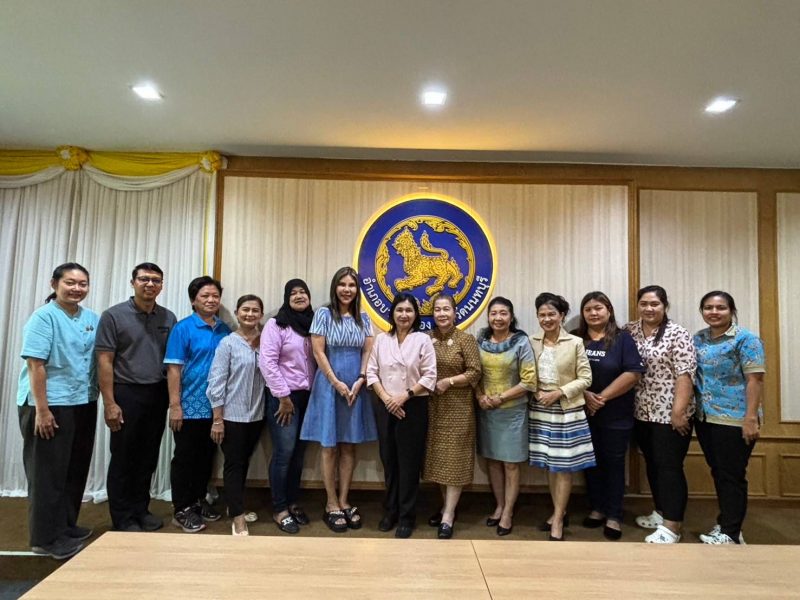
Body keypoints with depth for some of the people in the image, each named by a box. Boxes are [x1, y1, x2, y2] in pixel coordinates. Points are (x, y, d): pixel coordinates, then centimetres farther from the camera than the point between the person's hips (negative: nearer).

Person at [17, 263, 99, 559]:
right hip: (51, 406, -6)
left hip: (84, 405, 7)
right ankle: (46, 538, 16)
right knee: (48, 472, 4)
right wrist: (42, 410, -18)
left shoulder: (92, 319, 8)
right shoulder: (44, 317, -10)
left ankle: (66, 526, 30)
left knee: (75, 470, 15)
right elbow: (35, 365, -15)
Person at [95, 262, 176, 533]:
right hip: (126, 394, -4)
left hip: (157, 395, 4)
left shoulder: (168, 318, 6)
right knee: (123, 459, 6)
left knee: (148, 457, 13)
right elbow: (105, 362, -7)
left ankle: (141, 509, 29)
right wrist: (109, 403, -12)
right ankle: (123, 518, 20)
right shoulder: (113, 316, -5)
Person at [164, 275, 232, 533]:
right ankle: (182, 510, 21)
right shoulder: (183, 328, -8)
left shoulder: (225, 330, 6)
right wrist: (175, 405, -15)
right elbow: (173, 369, -10)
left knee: (206, 457, 16)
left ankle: (199, 501, 33)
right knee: (185, 458, 7)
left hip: (216, 407, 5)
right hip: (190, 406, -5)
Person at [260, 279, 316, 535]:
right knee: (284, 452, -3)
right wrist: (283, 397, -14)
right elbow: (267, 362, -13)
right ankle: (279, 509, 11)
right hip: (284, 397, -5)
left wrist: (316, 392, 5)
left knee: (298, 453, 11)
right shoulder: (276, 324, -6)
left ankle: (293, 502, 25)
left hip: (307, 397, 5)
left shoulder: (313, 324, 10)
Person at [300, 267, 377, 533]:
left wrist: (359, 382, -8)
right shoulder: (324, 314, -3)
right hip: (330, 386, -4)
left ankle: (344, 501, 19)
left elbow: (368, 352, 6)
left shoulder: (363, 318, 9)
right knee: (330, 446, 3)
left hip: (356, 388, 4)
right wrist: (337, 383, -12)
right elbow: (318, 352, -8)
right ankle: (332, 505, 13)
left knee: (349, 447, 8)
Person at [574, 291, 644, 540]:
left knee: (614, 462, 6)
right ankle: (597, 508, 26)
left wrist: (603, 397, -15)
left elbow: (633, 373, -11)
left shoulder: (622, 338, -2)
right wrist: (585, 395, -14)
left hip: (616, 415, -2)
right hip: (583, 413, 3)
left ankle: (614, 516, 17)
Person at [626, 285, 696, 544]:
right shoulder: (629, 331, 6)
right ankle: (661, 512, 32)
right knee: (652, 464, 16)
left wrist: (678, 410, -18)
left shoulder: (677, 334, -10)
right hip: (642, 413, 6)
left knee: (670, 467, 0)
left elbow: (685, 374, -15)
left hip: (670, 414, -6)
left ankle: (672, 527, 9)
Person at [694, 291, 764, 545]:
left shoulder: (745, 339, -8)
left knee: (732, 476, 3)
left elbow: (755, 380, -13)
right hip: (704, 418, 6)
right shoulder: (698, 339, 9)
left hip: (734, 420, -6)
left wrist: (751, 418, -19)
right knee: (718, 473, 17)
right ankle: (726, 522, 32)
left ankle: (730, 533, 14)